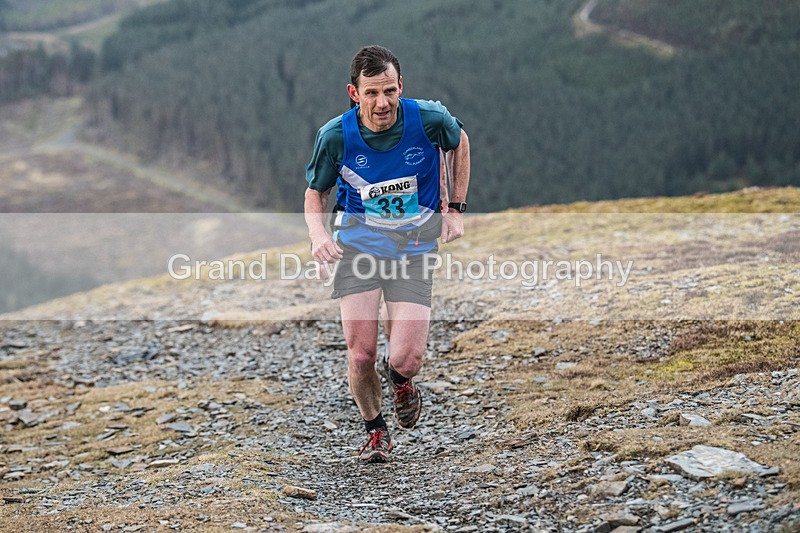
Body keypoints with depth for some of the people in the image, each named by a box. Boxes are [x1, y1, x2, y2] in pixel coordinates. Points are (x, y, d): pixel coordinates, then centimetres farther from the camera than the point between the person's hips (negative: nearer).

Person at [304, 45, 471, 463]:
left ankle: (401, 383, 29)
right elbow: (315, 191, 5)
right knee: (361, 356, -9)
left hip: (414, 246, 0)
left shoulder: (429, 119, -15)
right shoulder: (335, 136, -14)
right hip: (357, 243, 0)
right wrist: (318, 233, -15)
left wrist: (456, 208, 7)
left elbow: (460, 143, 10)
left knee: (405, 360, -12)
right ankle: (375, 431, 22)